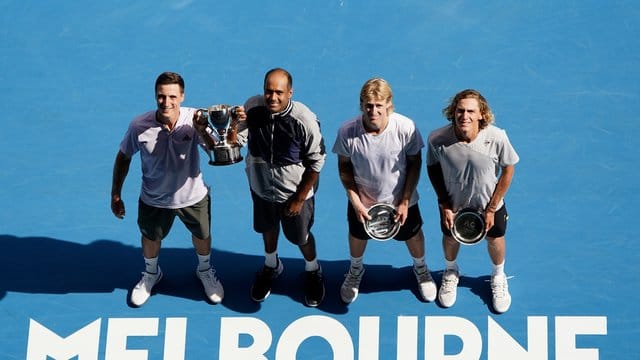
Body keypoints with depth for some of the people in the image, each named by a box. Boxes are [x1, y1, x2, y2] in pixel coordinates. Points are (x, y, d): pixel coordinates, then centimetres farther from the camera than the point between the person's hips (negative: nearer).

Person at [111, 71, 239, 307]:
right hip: (154, 199, 0)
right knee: (150, 237, 24)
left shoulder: (194, 120, -25)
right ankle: (151, 273, 57)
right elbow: (123, 157, -8)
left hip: (193, 196, 0)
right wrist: (115, 195, -3)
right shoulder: (139, 126, -25)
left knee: (201, 235, 24)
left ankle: (205, 271, 56)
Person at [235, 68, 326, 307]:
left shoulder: (305, 121, -30)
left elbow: (316, 163, -18)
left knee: (300, 237, 19)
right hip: (261, 187, 3)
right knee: (268, 228, 28)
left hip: (294, 193, -3)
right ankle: (271, 267, 58)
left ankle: (313, 272, 50)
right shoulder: (252, 108, -22)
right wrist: (233, 125, -35)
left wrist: (299, 198, -12)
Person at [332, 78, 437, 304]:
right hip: (362, 201, 0)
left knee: (412, 235, 23)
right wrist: (356, 202, -14)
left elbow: (415, 163, -13)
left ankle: (420, 268, 57)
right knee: (358, 236, 25)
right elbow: (344, 167, -10)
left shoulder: (406, 128, -29)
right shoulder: (347, 132, -28)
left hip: (400, 200, 0)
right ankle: (355, 271, 58)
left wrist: (405, 202, -13)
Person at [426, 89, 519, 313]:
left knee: (495, 239, 23)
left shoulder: (497, 138, -33)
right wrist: (445, 205, -10)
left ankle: (498, 277, 56)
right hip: (453, 204, 1)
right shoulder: (438, 139, -31)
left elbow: (508, 170, -16)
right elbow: (433, 168, -10)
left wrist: (491, 209, -11)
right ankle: (451, 272, 61)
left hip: (488, 204, 0)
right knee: (450, 238, 26)